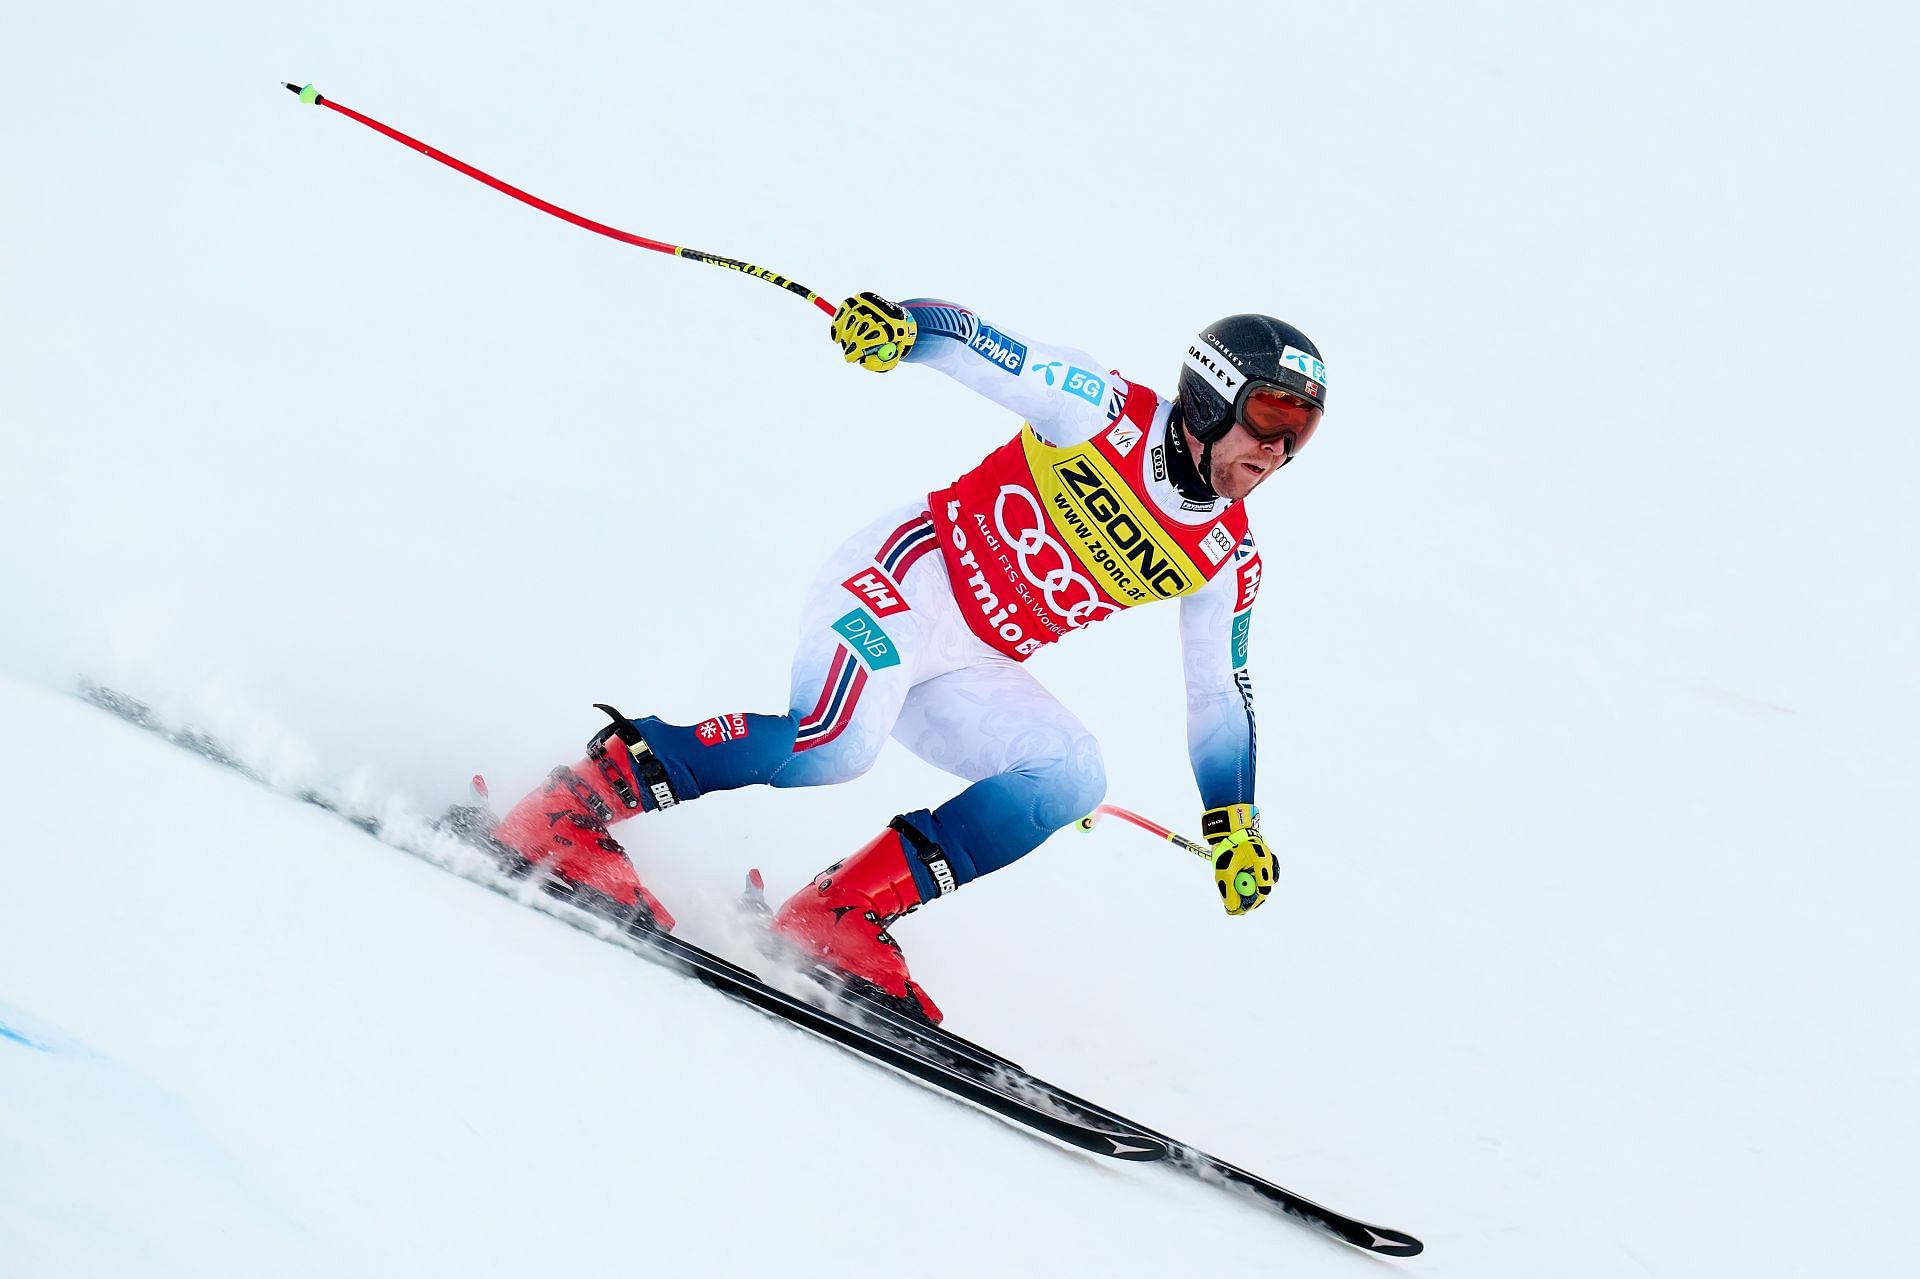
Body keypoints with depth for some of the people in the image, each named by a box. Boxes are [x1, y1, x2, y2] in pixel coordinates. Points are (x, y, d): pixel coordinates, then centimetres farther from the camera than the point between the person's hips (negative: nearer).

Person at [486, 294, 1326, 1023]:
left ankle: (843, 912, -13)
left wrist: (1234, 822, 11)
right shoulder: (1107, 413, -10)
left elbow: (1219, 695, 16)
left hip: (967, 667, 7)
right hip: (904, 579, -7)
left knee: (1071, 776, -14)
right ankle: (575, 805, -19)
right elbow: (980, 348, -15)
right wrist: (897, 324, -36)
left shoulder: (1228, 560, 7)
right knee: (831, 741, -31)